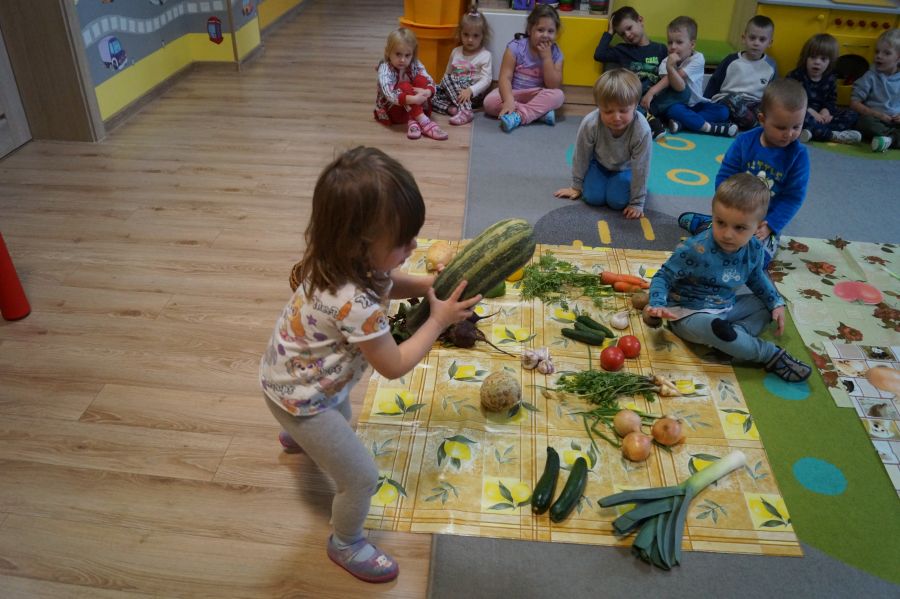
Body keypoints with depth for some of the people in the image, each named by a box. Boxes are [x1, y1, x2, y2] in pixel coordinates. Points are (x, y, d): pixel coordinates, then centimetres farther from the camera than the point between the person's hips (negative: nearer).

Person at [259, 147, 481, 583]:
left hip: (294, 375, 9)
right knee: (361, 478, 4)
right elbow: (394, 366, -27)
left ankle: (300, 437, 74)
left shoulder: (342, 259, -17)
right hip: (300, 399, -9)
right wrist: (439, 319, -20)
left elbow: (387, 283, 5)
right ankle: (345, 545, 33)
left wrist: (429, 284, -12)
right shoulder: (355, 304, -43)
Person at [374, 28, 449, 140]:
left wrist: (427, 92, -39)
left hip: (414, 109, 4)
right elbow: (389, 94, -34)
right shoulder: (385, 69, -20)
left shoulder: (415, 65, -6)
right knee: (404, 86, -30)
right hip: (390, 109, -4)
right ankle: (424, 123, -40)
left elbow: (430, 83, -15)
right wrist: (413, 99, -47)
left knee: (420, 79, -19)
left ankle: (414, 121, -32)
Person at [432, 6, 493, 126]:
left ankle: (465, 111, -37)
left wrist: (470, 91, -29)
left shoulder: (485, 55, -6)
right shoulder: (456, 52, 10)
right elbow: (447, 73, 20)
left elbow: (486, 80, -15)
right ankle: (450, 108, -33)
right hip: (452, 92, 5)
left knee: (448, 80, -30)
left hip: (473, 94, -5)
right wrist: (443, 87, 5)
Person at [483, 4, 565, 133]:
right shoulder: (515, 47, -14)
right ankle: (540, 111, -27)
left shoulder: (556, 54, -8)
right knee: (489, 102, -29)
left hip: (537, 96, 1)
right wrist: (509, 100, -39)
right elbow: (505, 77, -20)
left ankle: (518, 116, -34)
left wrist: (546, 57, -22)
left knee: (558, 95, -28)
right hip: (513, 93, 0)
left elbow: (554, 86, -15)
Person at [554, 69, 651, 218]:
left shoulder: (642, 131, -37)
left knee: (617, 201, -18)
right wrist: (576, 186, -3)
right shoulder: (589, 124, -34)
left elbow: (640, 168, -25)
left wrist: (637, 203, -19)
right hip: (599, 163, 1)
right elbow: (581, 157, -15)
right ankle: (604, 180, 19)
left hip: (625, 167, -1)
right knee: (593, 198, -14)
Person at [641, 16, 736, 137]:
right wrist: (670, 67, -39)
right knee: (674, 110, -36)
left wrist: (651, 92, -35)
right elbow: (679, 87, -24)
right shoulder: (666, 63, -8)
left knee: (723, 111, -20)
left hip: (695, 104, 2)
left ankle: (681, 123, -33)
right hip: (676, 104, -2)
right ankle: (711, 127, -33)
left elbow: (679, 75, -23)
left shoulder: (698, 59, -11)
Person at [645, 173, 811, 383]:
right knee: (710, 327, -37)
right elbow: (663, 276, -18)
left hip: (726, 308, 8)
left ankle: (736, 334, -21)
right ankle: (770, 355, -22)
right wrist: (658, 304, -35)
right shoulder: (695, 250, -25)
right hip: (690, 313, -7)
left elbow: (756, 277, 18)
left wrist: (776, 303, 10)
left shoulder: (754, 250, -5)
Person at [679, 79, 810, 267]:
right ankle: (707, 223, 13)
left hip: (766, 221, 0)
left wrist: (769, 226, -18)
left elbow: (793, 197, -8)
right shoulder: (744, 141, -9)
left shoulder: (798, 155, -10)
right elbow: (724, 179, -7)